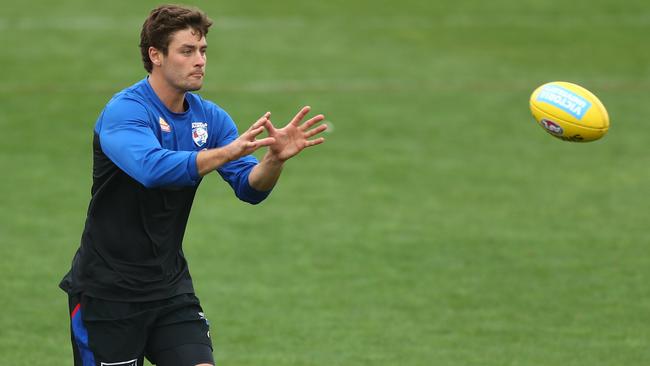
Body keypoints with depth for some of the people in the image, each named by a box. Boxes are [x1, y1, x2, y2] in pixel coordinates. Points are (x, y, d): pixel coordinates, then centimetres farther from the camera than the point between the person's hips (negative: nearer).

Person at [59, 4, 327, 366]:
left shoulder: (210, 117, 3)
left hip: (171, 287, 6)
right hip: (107, 291, -5)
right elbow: (153, 168, -37)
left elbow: (250, 189, -7)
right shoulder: (124, 111, -18)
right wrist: (229, 151, -45)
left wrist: (275, 158, -28)